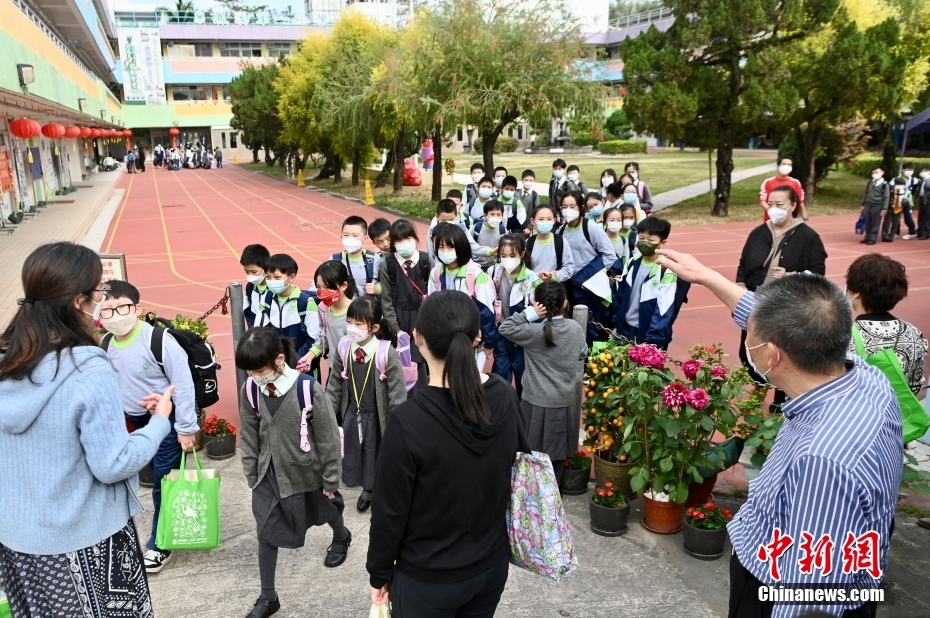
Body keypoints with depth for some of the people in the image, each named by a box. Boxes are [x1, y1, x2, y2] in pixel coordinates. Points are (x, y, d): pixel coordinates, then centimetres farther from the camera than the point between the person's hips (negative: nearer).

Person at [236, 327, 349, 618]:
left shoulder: (309, 389, -26)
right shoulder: (249, 391, -13)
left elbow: (328, 438, -16)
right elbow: (248, 438, 0)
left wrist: (330, 480, -9)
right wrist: (252, 476, 6)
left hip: (306, 471, -2)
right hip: (269, 473, 3)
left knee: (325, 511, 24)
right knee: (266, 533, 4)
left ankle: (341, 538, 59)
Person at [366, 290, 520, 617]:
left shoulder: (408, 421, -27)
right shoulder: (506, 398, -12)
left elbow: (390, 510, -17)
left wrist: (379, 574, -2)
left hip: (428, 578, -4)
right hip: (493, 565, 4)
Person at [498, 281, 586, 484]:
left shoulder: (534, 331, -18)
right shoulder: (575, 328, -4)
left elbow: (505, 328, -11)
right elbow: (583, 354, 12)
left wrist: (529, 314, -15)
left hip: (536, 402, -3)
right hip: (564, 401, 4)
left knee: (533, 451, 13)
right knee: (557, 452, 17)